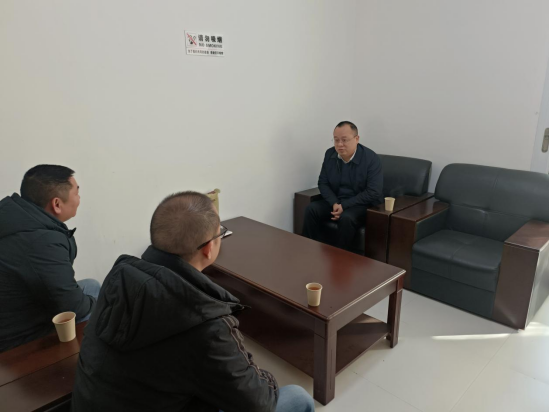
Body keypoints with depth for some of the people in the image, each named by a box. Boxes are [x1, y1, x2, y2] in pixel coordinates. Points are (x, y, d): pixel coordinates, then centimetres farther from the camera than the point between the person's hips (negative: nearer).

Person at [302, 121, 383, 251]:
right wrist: (334, 203, -16)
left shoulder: (372, 159, -17)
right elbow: (323, 183, 3)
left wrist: (344, 205, -24)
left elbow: (373, 193, -20)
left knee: (346, 218, -35)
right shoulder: (329, 154, -2)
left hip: (364, 205, -5)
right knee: (311, 209, -18)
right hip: (336, 201, 5)